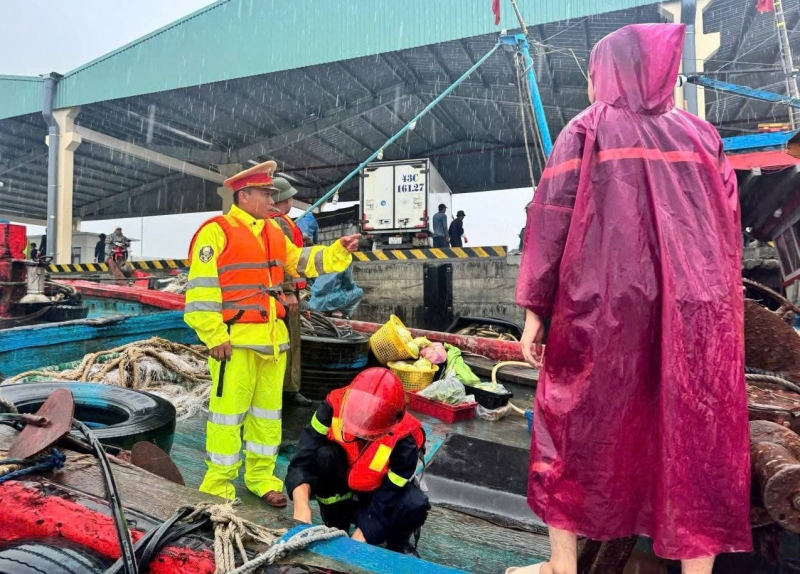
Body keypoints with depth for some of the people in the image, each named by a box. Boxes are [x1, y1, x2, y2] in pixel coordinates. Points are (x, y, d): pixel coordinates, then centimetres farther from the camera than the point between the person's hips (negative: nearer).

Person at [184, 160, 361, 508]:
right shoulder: (217, 231, -8)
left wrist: (339, 251, 7)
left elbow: (303, 262, 20)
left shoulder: (274, 233, 16)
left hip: (273, 338, 8)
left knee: (268, 411, 15)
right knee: (228, 413, 1)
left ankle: (261, 478, 29)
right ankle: (218, 486, 17)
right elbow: (201, 288, -13)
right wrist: (215, 336, -16)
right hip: (236, 339, -7)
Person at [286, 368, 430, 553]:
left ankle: (398, 542, 4)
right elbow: (302, 463, -28)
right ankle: (336, 527, -6)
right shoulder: (335, 406, -29)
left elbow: (384, 504, -28)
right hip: (340, 487, 1)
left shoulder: (405, 440, -31)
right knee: (324, 456, -32)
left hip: (381, 491, 0)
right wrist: (302, 508, -43)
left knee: (414, 506, -33)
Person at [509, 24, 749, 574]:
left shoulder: (586, 130, 2)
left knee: (574, 424, 11)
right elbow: (729, 224, 13)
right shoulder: (701, 135, 13)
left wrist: (535, 308, -3)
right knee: (696, 434, 11)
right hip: (697, 308, 4)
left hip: (600, 305, -3)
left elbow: (551, 219, -6)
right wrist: (717, 297, 20)